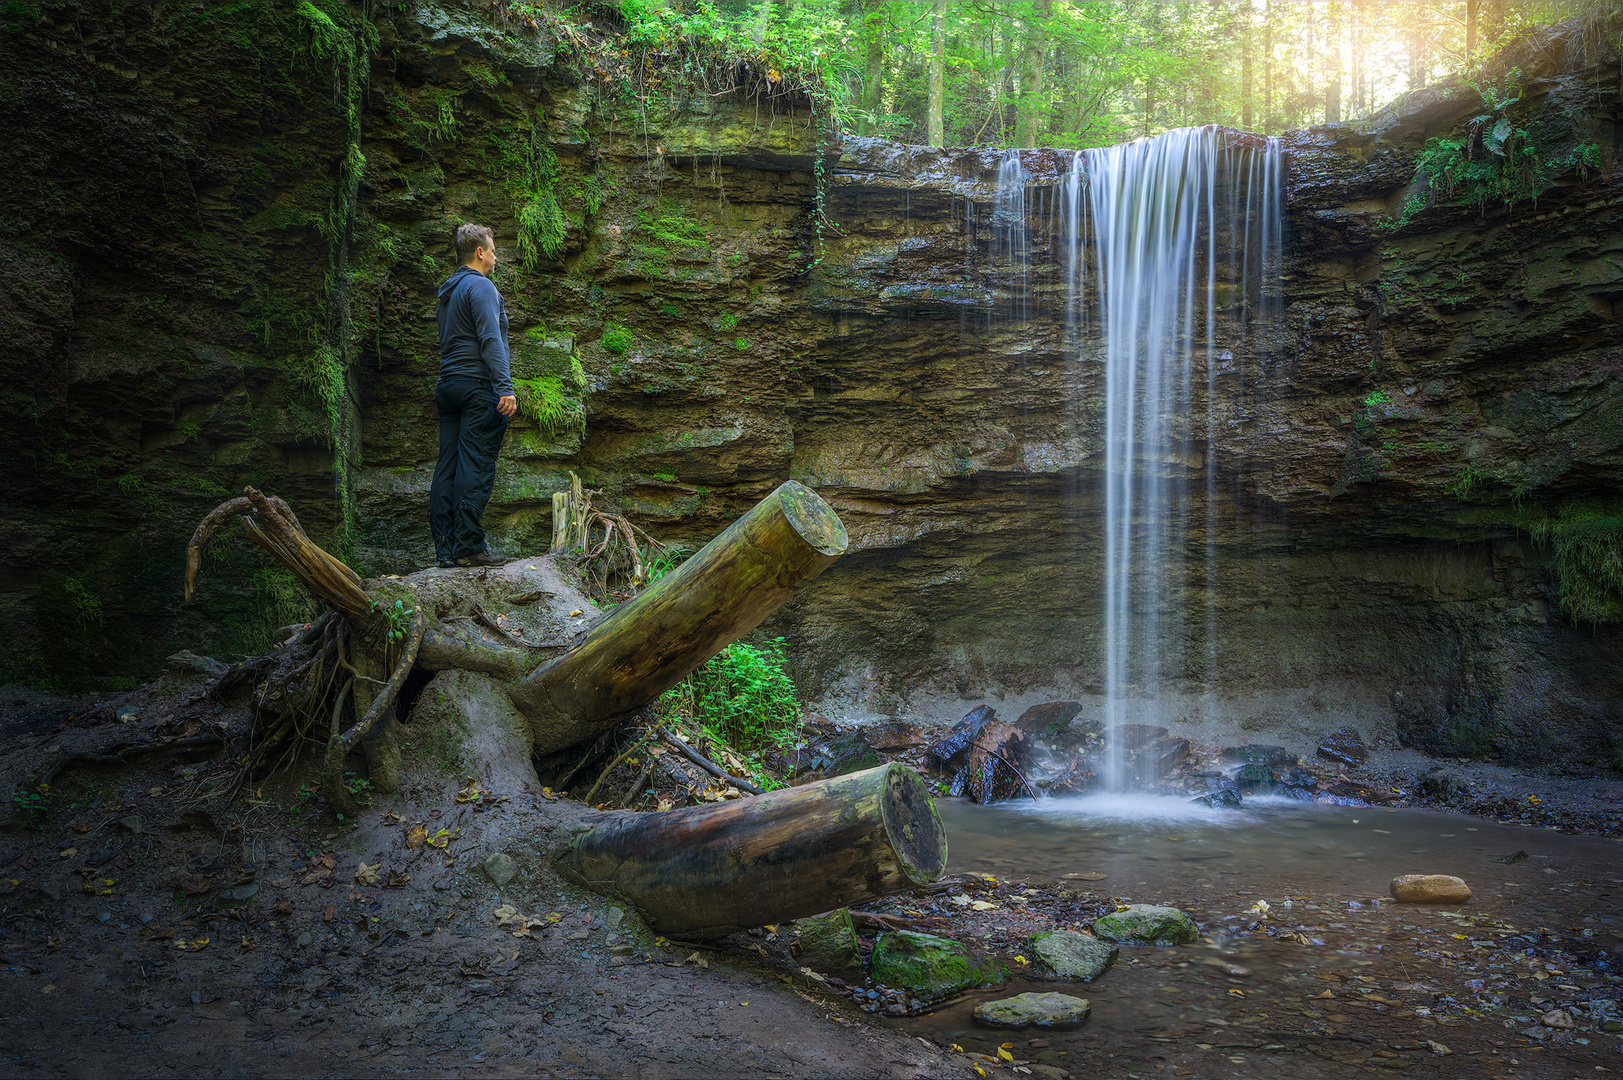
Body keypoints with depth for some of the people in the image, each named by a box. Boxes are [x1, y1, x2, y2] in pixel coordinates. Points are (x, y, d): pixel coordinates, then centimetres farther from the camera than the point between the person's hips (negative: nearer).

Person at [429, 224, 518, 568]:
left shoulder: (447, 291, 22)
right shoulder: (480, 286, -7)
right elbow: (491, 340, -18)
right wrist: (505, 387, -22)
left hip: (447, 385, 9)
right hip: (478, 385, -9)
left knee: (447, 467, 5)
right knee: (476, 467, -9)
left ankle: (445, 548, 6)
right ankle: (469, 546, -12)